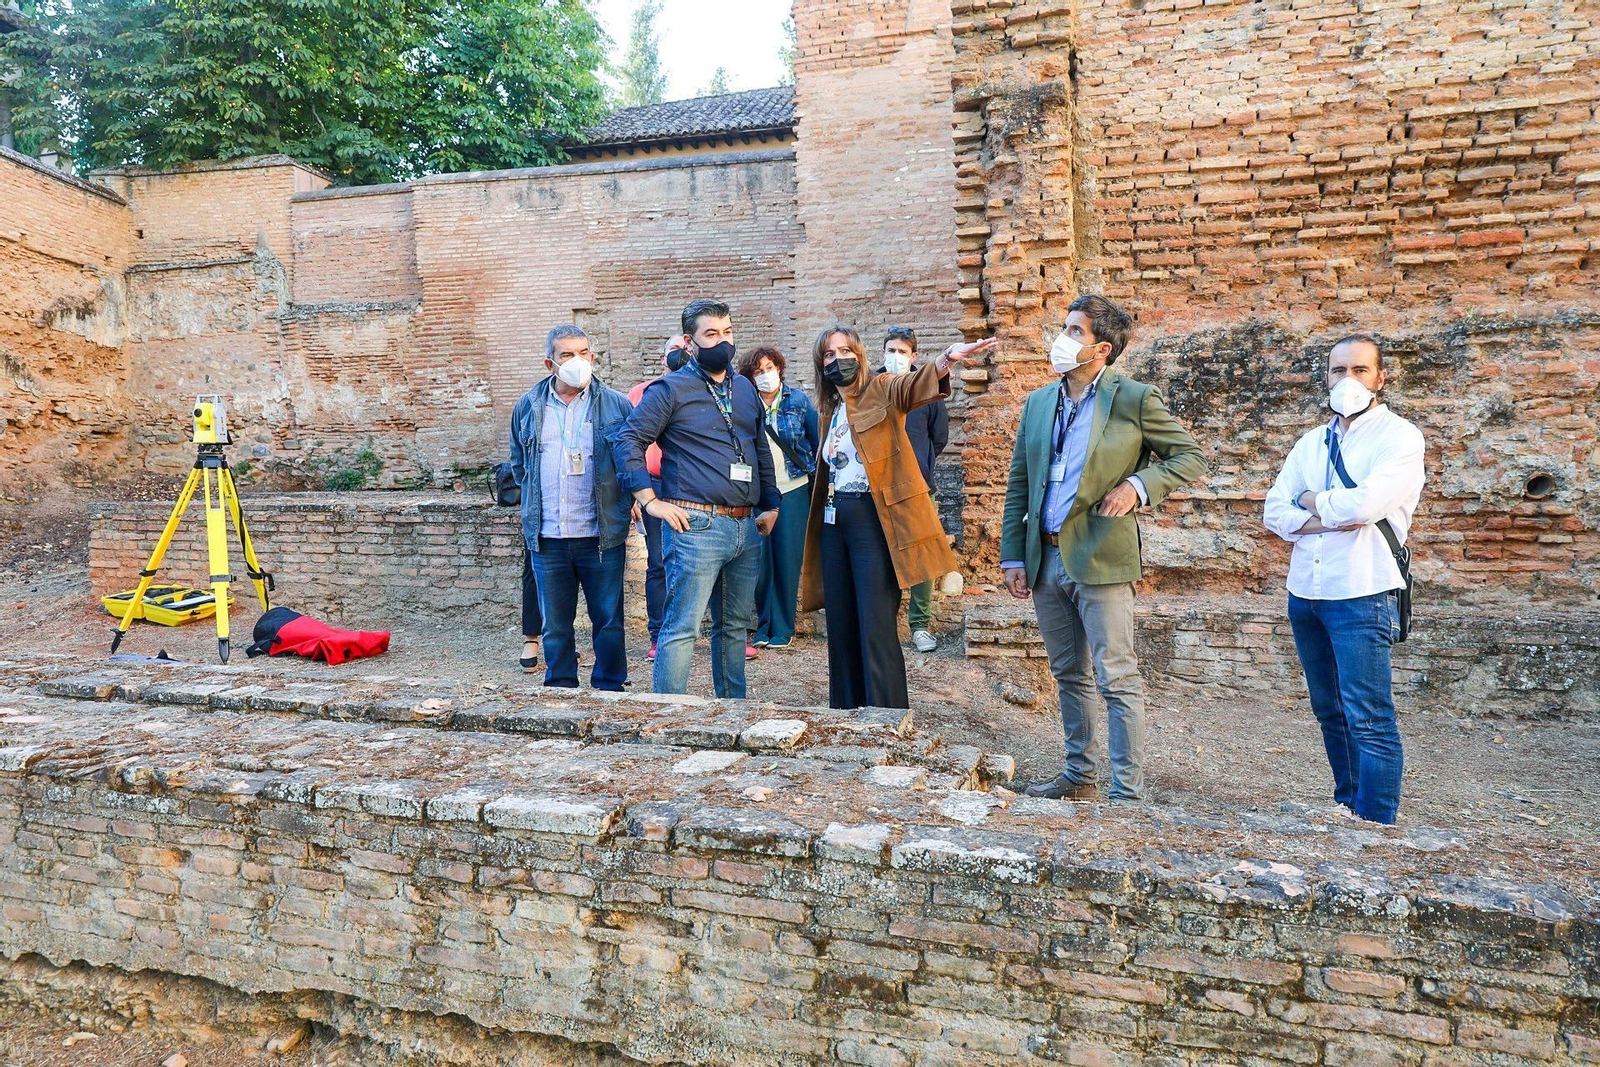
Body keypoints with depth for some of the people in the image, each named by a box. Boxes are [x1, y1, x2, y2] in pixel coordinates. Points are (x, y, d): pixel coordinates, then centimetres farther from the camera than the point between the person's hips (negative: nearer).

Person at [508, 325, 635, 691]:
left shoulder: (617, 406, 1)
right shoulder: (528, 407, 10)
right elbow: (518, 464, 22)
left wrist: (621, 505, 5)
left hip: (601, 536, -2)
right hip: (547, 538, 2)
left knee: (608, 621, 3)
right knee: (555, 625, 10)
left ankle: (610, 693, 16)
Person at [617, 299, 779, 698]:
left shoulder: (746, 388, 16)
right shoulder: (670, 389, -4)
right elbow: (629, 440, -7)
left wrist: (770, 504, 19)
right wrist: (651, 501, -12)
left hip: (746, 528, 7)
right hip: (696, 526, -7)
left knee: (735, 626, 14)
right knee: (682, 627, -6)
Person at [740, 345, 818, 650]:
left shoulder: (799, 401, 2)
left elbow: (817, 442, 5)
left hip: (793, 490, -1)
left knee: (787, 558, -1)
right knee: (760, 558, 0)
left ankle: (782, 628, 9)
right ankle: (764, 625, 14)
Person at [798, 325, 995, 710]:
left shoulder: (881, 390, -2)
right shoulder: (828, 410, 17)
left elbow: (916, 385, -23)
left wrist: (948, 358, -44)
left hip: (873, 517, -7)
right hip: (834, 520, 7)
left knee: (876, 631, -10)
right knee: (840, 627, 11)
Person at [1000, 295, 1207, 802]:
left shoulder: (1134, 399, -4)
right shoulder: (1038, 402, 12)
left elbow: (1191, 456, 1)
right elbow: (1018, 485, 13)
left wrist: (1139, 484, -15)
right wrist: (1013, 556, 8)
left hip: (1100, 558, -6)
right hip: (1045, 558, 6)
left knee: (1117, 680, -2)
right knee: (1068, 675, 15)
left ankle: (1128, 792, 6)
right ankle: (1079, 775, 28)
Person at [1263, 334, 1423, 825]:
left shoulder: (1398, 436, -2)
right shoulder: (1312, 442, 16)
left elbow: (1366, 503, -19)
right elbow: (1274, 513, 6)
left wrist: (1310, 501, -1)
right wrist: (1335, 517, -10)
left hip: (1361, 595, -6)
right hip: (1305, 593, 6)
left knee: (1369, 720, -8)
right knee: (1331, 713, 15)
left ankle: (1377, 827, -2)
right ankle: (1346, 812, 27)